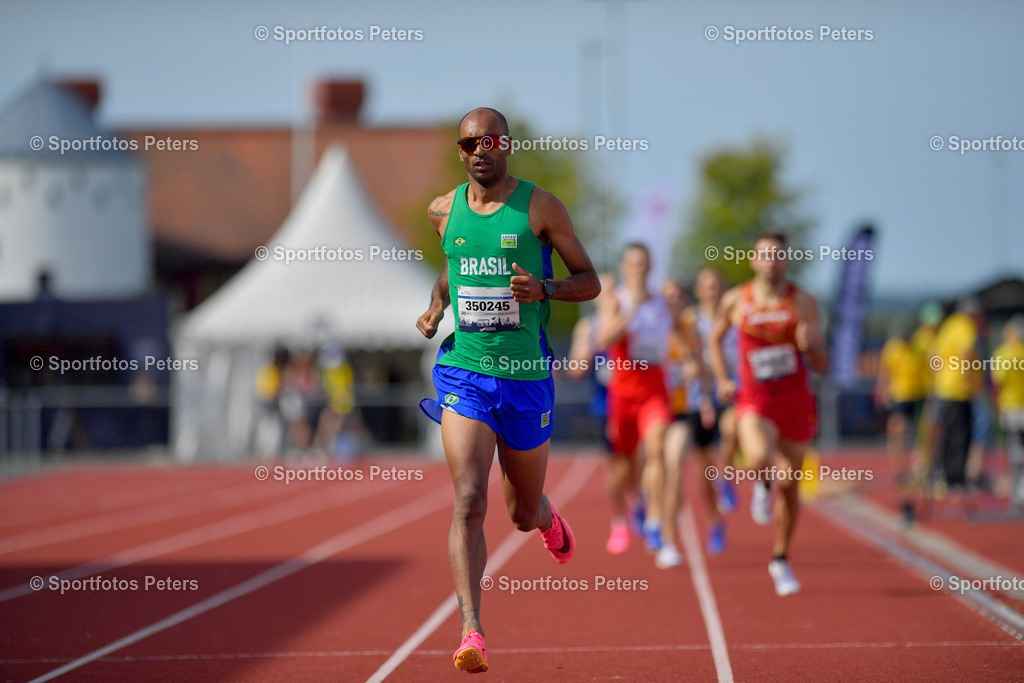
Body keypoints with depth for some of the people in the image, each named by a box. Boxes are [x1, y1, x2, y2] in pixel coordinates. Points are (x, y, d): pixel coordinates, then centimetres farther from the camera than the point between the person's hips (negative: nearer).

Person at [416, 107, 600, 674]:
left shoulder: (540, 207, -4)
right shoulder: (443, 210, 6)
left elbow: (590, 282, 1)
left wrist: (544, 289, -19)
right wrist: (436, 305, 7)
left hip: (526, 376, -1)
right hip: (464, 372, 1)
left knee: (523, 512, 14)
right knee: (468, 503, -17)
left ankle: (547, 518, 54)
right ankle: (471, 633, -22)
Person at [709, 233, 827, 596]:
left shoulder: (803, 302, -3)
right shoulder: (735, 301, -1)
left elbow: (821, 365, -3)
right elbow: (716, 340, 18)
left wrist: (811, 345, -25)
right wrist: (722, 380, 4)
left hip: (795, 400, 1)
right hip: (755, 401, -1)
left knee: (789, 485, 9)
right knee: (759, 460, -31)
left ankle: (781, 559, 28)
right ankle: (762, 486, 7)